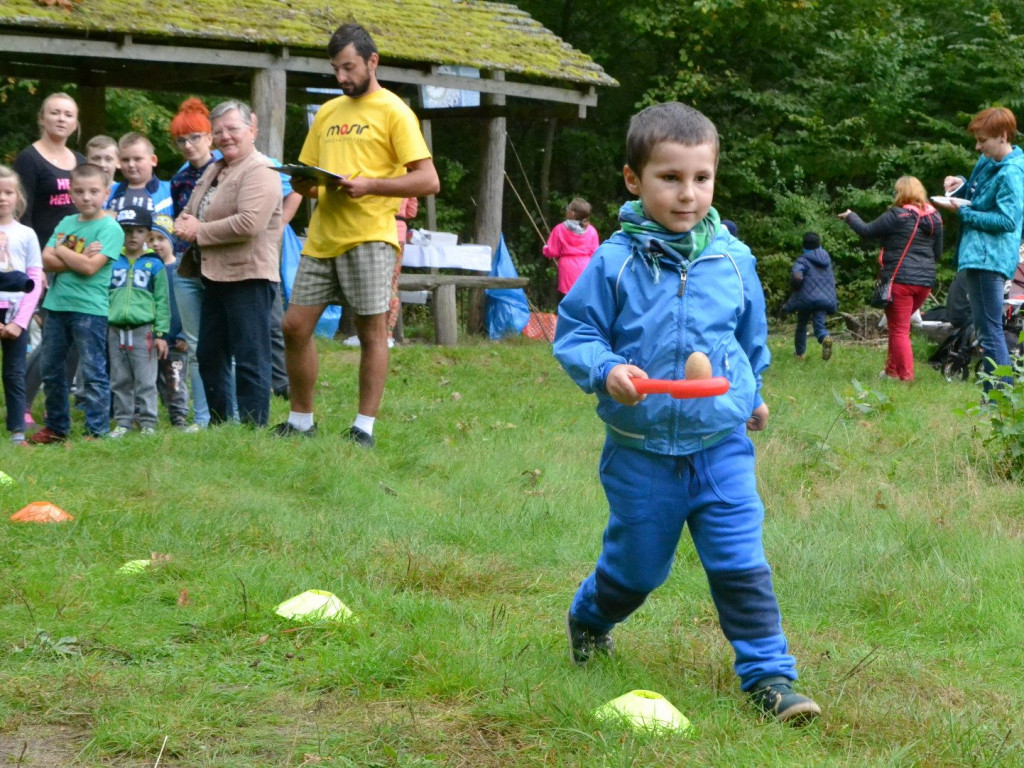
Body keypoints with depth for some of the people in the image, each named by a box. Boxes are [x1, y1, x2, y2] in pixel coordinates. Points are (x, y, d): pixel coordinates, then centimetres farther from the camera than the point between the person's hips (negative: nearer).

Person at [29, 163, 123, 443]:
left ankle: (97, 431, 2)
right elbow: (47, 261, 2)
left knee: (93, 373, -3)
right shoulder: (66, 223, 12)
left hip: (89, 309, -7)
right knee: (50, 370, 13)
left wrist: (61, 250, -5)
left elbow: (90, 267, -17)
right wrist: (79, 258, -13)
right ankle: (56, 428, 25)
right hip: (57, 305, 7)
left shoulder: (110, 228, -7)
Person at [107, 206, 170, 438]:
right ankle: (123, 422, 15)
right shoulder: (112, 263, 8)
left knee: (145, 381, -1)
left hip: (143, 330, -3)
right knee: (120, 381, 8)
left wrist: (161, 334, -3)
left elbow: (162, 302, 2)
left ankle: (147, 423, 4)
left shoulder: (154, 265, 3)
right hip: (115, 330, 3)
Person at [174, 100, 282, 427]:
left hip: (248, 276, -10)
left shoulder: (260, 172, -12)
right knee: (209, 356, 16)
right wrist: (183, 225, -4)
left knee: (250, 359, -6)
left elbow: (249, 222, -25)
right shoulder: (214, 170, 18)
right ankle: (218, 424, 27)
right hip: (216, 275, 10)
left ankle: (253, 428, -1)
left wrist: (199, 232, -15)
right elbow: (188, 213, 21)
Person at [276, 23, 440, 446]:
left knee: (372, 331, -2)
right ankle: (300, 420, 15)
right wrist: (303, 184, -2)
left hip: (369, 236, -6)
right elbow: (309, 174, 23)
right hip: (322, 236, 6)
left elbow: (428, 180, -9)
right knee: (295, 326, 4)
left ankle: (364, 427, 3)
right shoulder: (327, 112, 17)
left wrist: (369, 184, -18)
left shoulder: (392, 111, -2)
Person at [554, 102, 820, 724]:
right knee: (638, 563, 15)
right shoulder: (615, 263, -10)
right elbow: (575, 333, -5)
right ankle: (589, 619, 45)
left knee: (741, 565, -4)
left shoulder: (733, 260, -1)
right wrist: (605, 370, -24)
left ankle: (770, 675, 5)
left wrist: (752, 393, 28)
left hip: (723, 445, 1)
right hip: (641, 451, -1)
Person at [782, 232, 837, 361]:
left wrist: (795, 286, -2)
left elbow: (796, 276, -22)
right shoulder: (826, 258, 13)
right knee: (819, 325, -5)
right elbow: (832, 280, 21)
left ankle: (799, 352, 29)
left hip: (807, 297, -3)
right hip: (825, 299, 3)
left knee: (801, 326, 18)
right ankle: (825, 338, -39)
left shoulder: (803, 260, -6)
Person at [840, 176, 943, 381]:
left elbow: (867, 232, -1)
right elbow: (938, 253, 16)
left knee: (899, 329, 0)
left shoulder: (896, 216, -10)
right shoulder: (934, 218, 8)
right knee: (898, 326, 20)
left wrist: (850, 217, 17)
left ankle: (905, 375, -1)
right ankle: (892, 369, 24)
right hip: (925, 280, 7)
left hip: (900, 280, -7)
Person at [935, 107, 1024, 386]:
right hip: (977, 255, 11)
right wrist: (961, 186, 8)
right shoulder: (987, 162, 14)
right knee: (987, 330, 14)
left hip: (989, 258, -11)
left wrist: (963, 211, -16)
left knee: (990, 331, -12)